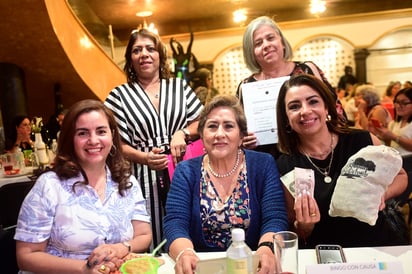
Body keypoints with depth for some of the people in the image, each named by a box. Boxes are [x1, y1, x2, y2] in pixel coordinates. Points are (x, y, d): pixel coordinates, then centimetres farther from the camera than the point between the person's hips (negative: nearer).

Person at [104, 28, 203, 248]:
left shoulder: (179, 86, 13)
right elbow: (117, 145, -1)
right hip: (144, 180, -2)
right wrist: (145, 158, -18)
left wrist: (183, 133, -8)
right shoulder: (119, 96, 5)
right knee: (151, 244, 0)